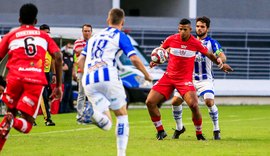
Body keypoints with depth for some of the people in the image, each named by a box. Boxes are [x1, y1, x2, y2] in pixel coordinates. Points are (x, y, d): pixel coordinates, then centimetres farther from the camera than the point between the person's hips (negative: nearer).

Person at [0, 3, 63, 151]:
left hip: (15, 78, 1)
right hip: (36, 80, 0)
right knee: (26, 125, 2)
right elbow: (58, 57, 9)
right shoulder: (44, 36, 21)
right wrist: (58, 85, 12)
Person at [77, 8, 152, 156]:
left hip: (89, 82, 4)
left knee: (106, 124, 3)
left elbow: (80, 60, 23)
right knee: (122, 115, 14)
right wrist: (147, 75, 12)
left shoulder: (94, 37, 25)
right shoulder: (121, 36, 8)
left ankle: (92, 114, -30)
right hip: (108, 77, -4)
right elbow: (134, 59, -3)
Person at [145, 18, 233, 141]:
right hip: (168, 77, 2)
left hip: (185, 79, -2)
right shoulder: (171, 39, -4)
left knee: (193, 105, -24)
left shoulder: (196, 43, -7)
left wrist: (220, 63, 4)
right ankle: (160, 131, 9)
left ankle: (199, 133, -1)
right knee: (150, 102, -9)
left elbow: (209, 55, 10)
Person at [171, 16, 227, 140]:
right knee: (175, 101, -6)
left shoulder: (212, 43, -2)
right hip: (189, 78, 4)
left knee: (209, 102, -25)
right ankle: (179, 128, 16)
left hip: (205, 79, -4)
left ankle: (216, 130, -7)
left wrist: (220, 60, -38)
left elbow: (222, 57, -15)